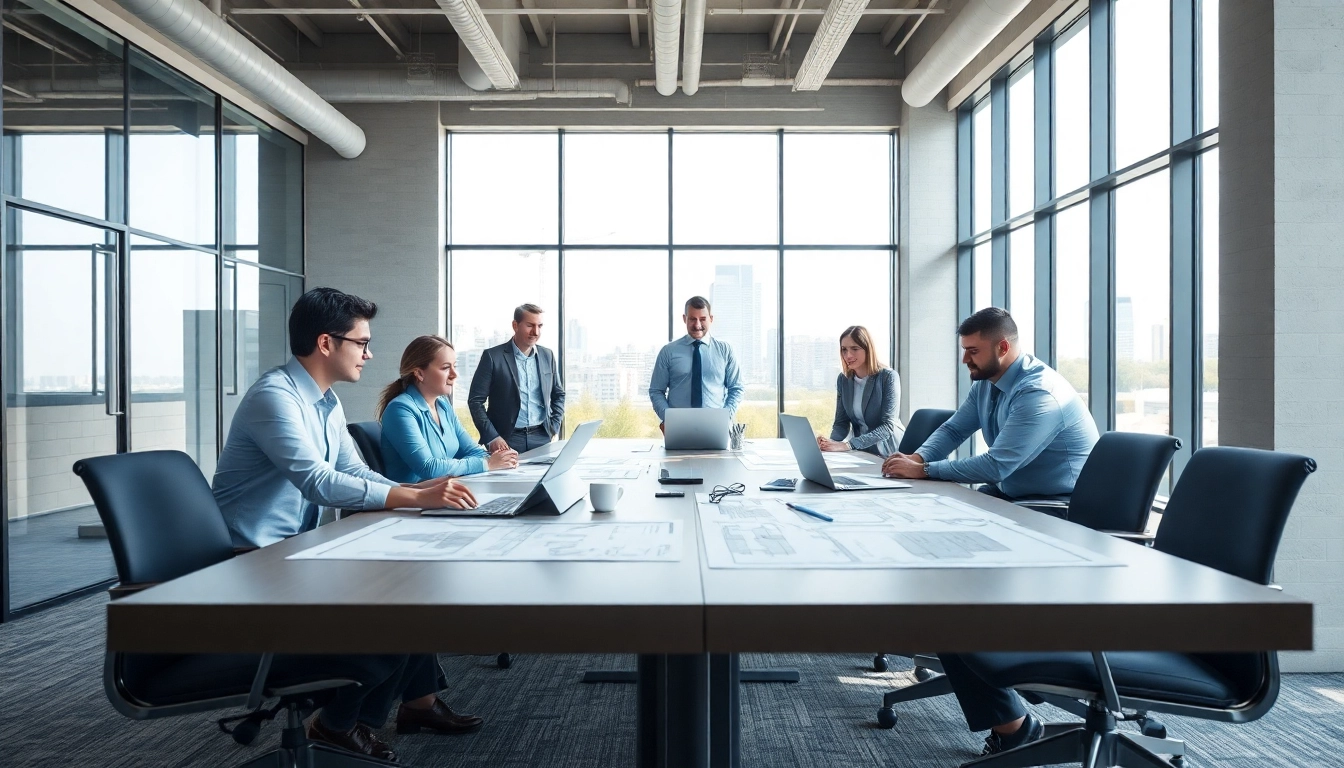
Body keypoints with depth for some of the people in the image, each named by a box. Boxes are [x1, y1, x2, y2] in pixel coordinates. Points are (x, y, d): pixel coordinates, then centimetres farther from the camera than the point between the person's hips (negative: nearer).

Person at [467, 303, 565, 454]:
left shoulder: (547, 356, 10)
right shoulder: (493, 356, -4)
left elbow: (558, 394, 20)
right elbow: (475, 400, -4)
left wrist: (554, 429, 7)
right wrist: (492, 437, -13)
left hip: (542, 438, 4)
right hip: (506, 440, -3)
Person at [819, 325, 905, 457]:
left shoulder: (888, 377, -12)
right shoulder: (843, 379, 2)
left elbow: (887, 426, -18)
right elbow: (841, 422, 4)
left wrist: (847, 445, -29)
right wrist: (831, 442, -19)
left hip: (890, 452, -4)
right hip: (862, 451, 4)